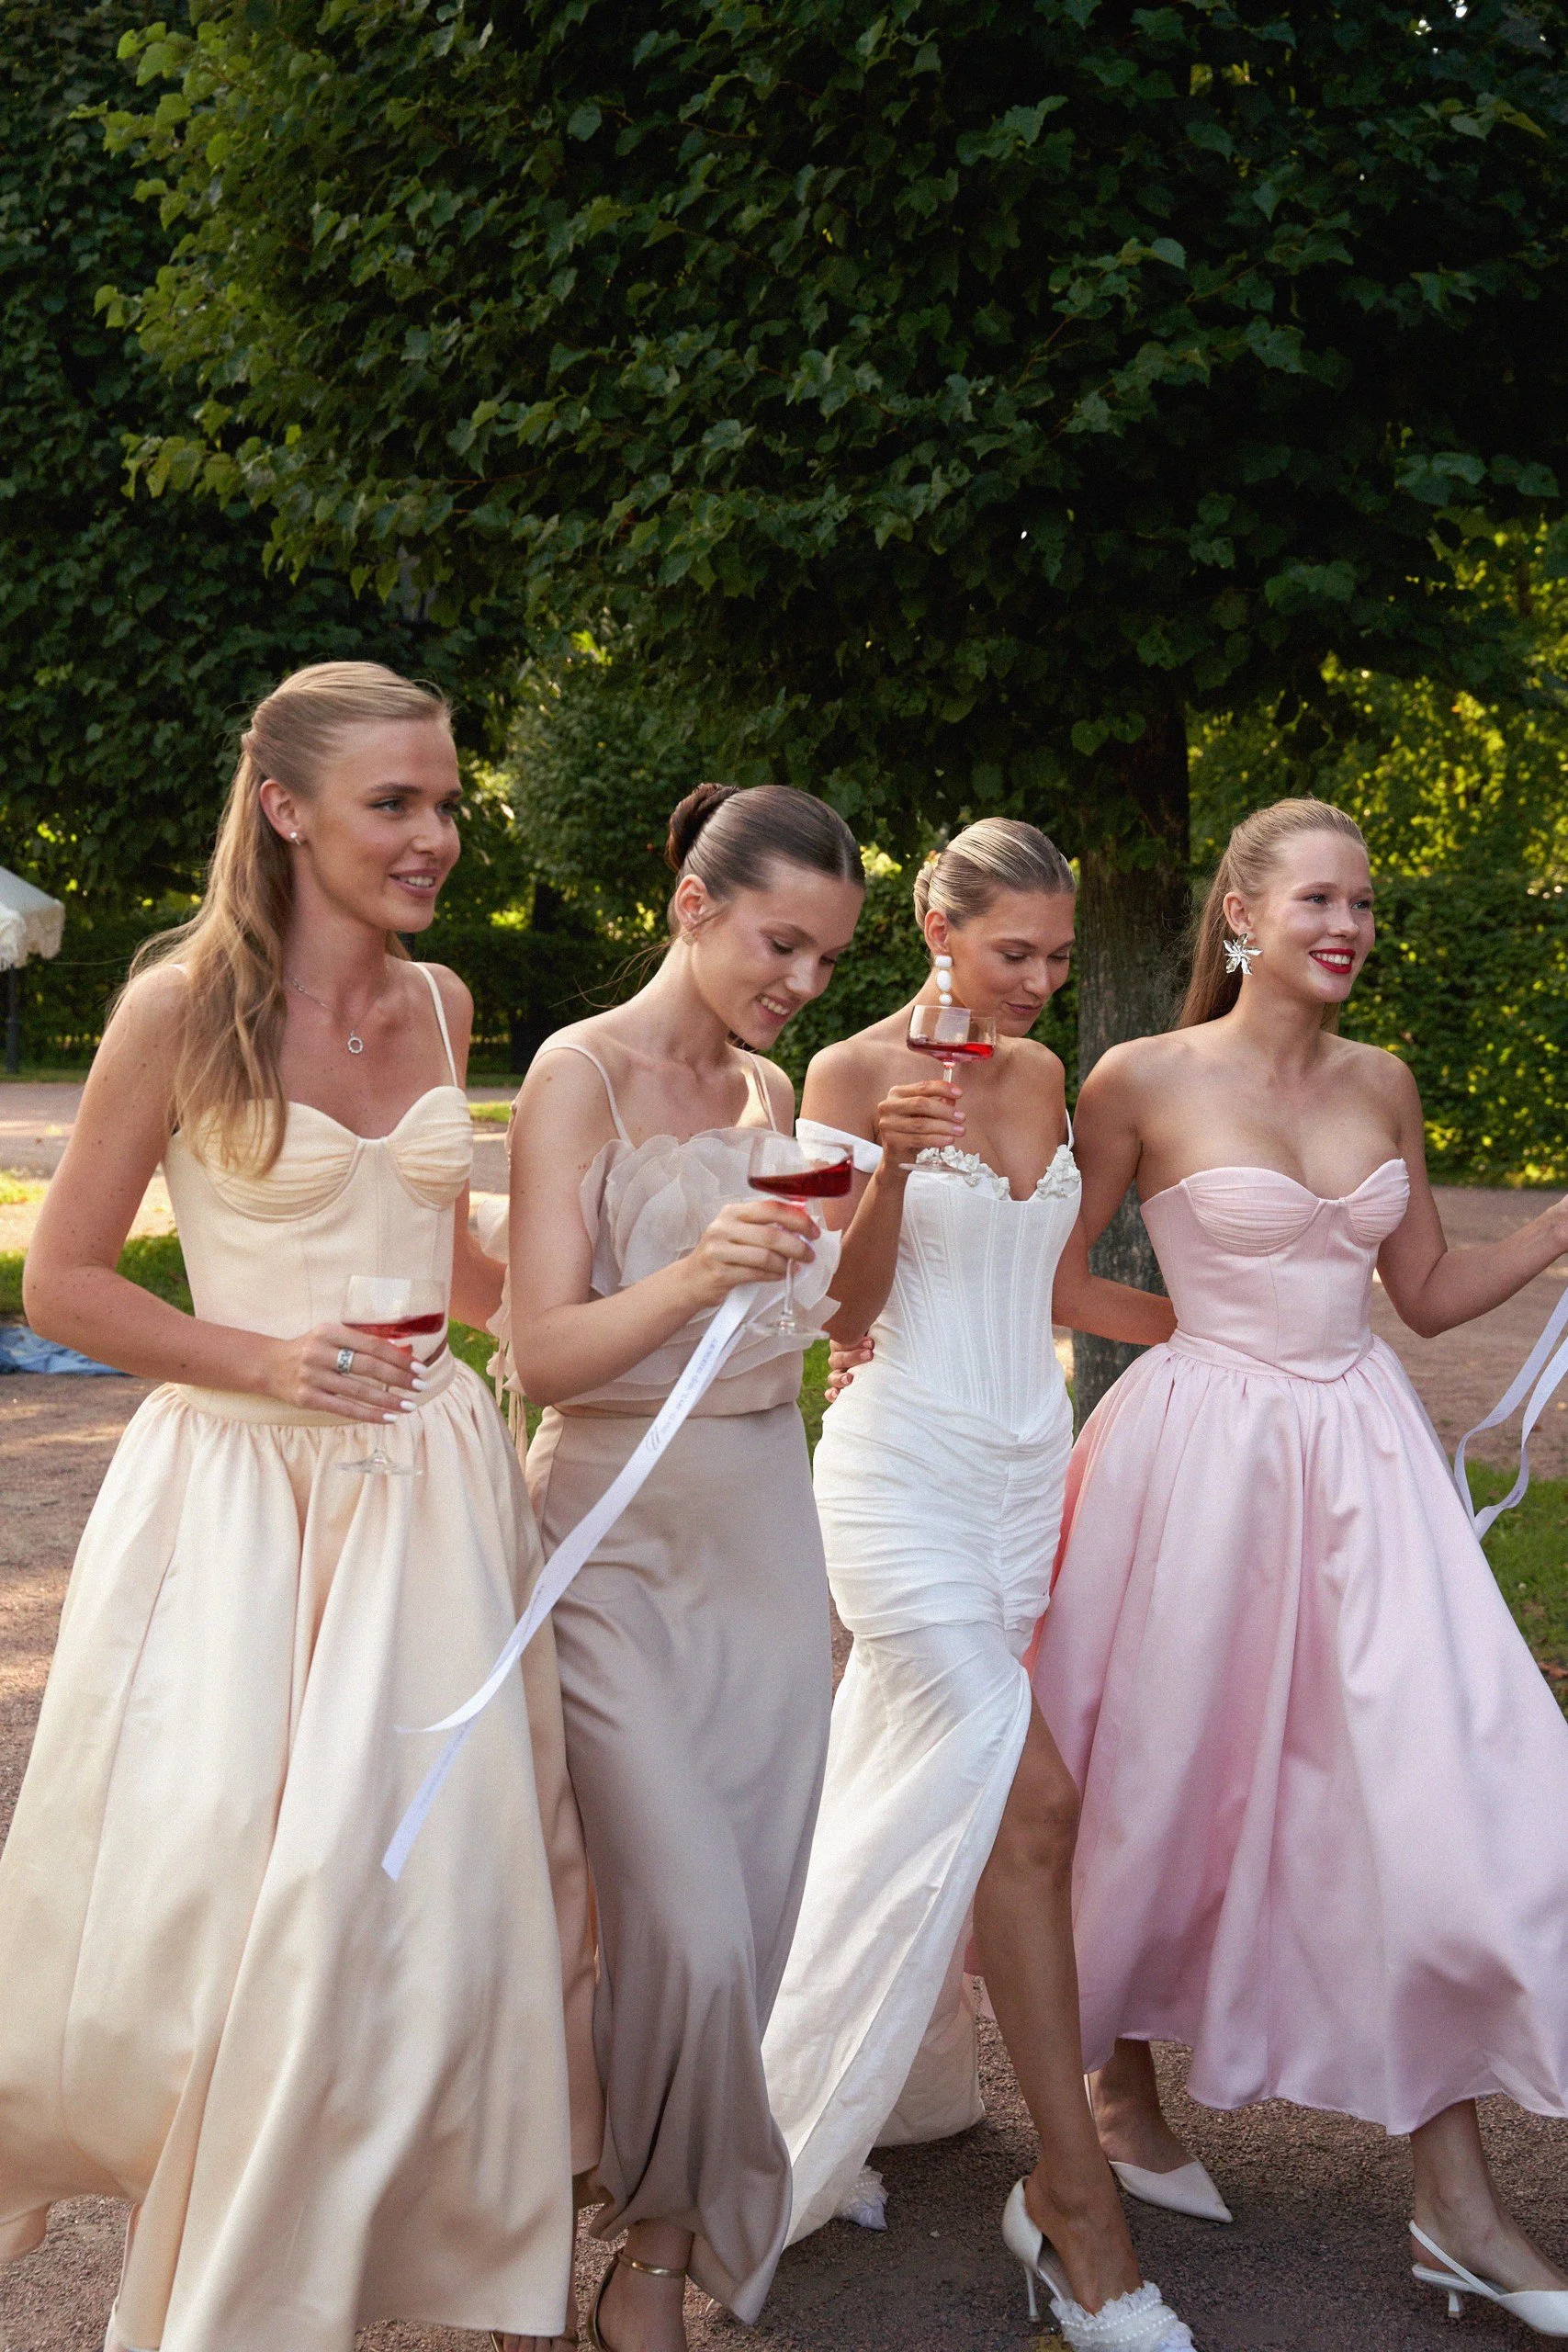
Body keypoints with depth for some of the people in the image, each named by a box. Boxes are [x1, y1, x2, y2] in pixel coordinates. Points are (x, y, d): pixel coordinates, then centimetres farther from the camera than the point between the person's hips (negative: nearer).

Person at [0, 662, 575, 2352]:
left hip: (424, 1488, 5)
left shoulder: (439, 1006, 8)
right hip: (233, 1496, -4)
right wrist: (268, 1360, -16)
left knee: (421, 1905, 4)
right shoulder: (186, 1008, -8)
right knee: (200, 1905, -3)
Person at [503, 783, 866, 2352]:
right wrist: (693, 1276, -31)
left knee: (760, 1908, 6)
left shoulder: (772, 1090, 11)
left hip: (767, 1523, 6)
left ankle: (697, 2222, 23)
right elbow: (542, 1354, -18)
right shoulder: (582, 1073, -9)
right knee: (688, 1928, -9)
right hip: (624, 1536, -6)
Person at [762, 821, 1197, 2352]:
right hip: (904, 1467, -6)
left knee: (934, 1792, 11)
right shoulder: (852, 1073, -7)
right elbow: (848, 1314, -10)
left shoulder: (1042, 1074, 11)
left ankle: (892, 2080, 31)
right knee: (1027, 1791, -15)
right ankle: (1072, 2194, -9)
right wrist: (892, 1164, -25)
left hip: (1027, 1468, 6)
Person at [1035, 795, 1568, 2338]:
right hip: (1206, 1450, -4)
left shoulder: (1381, 1085, 8)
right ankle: (1124, 2082, 36)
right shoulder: (1146, 1082, -7)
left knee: (1440, 1779, -2)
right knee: (1173, 1781, 9)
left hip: (1364, 1451, 4)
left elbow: (1429, 1292, 15)